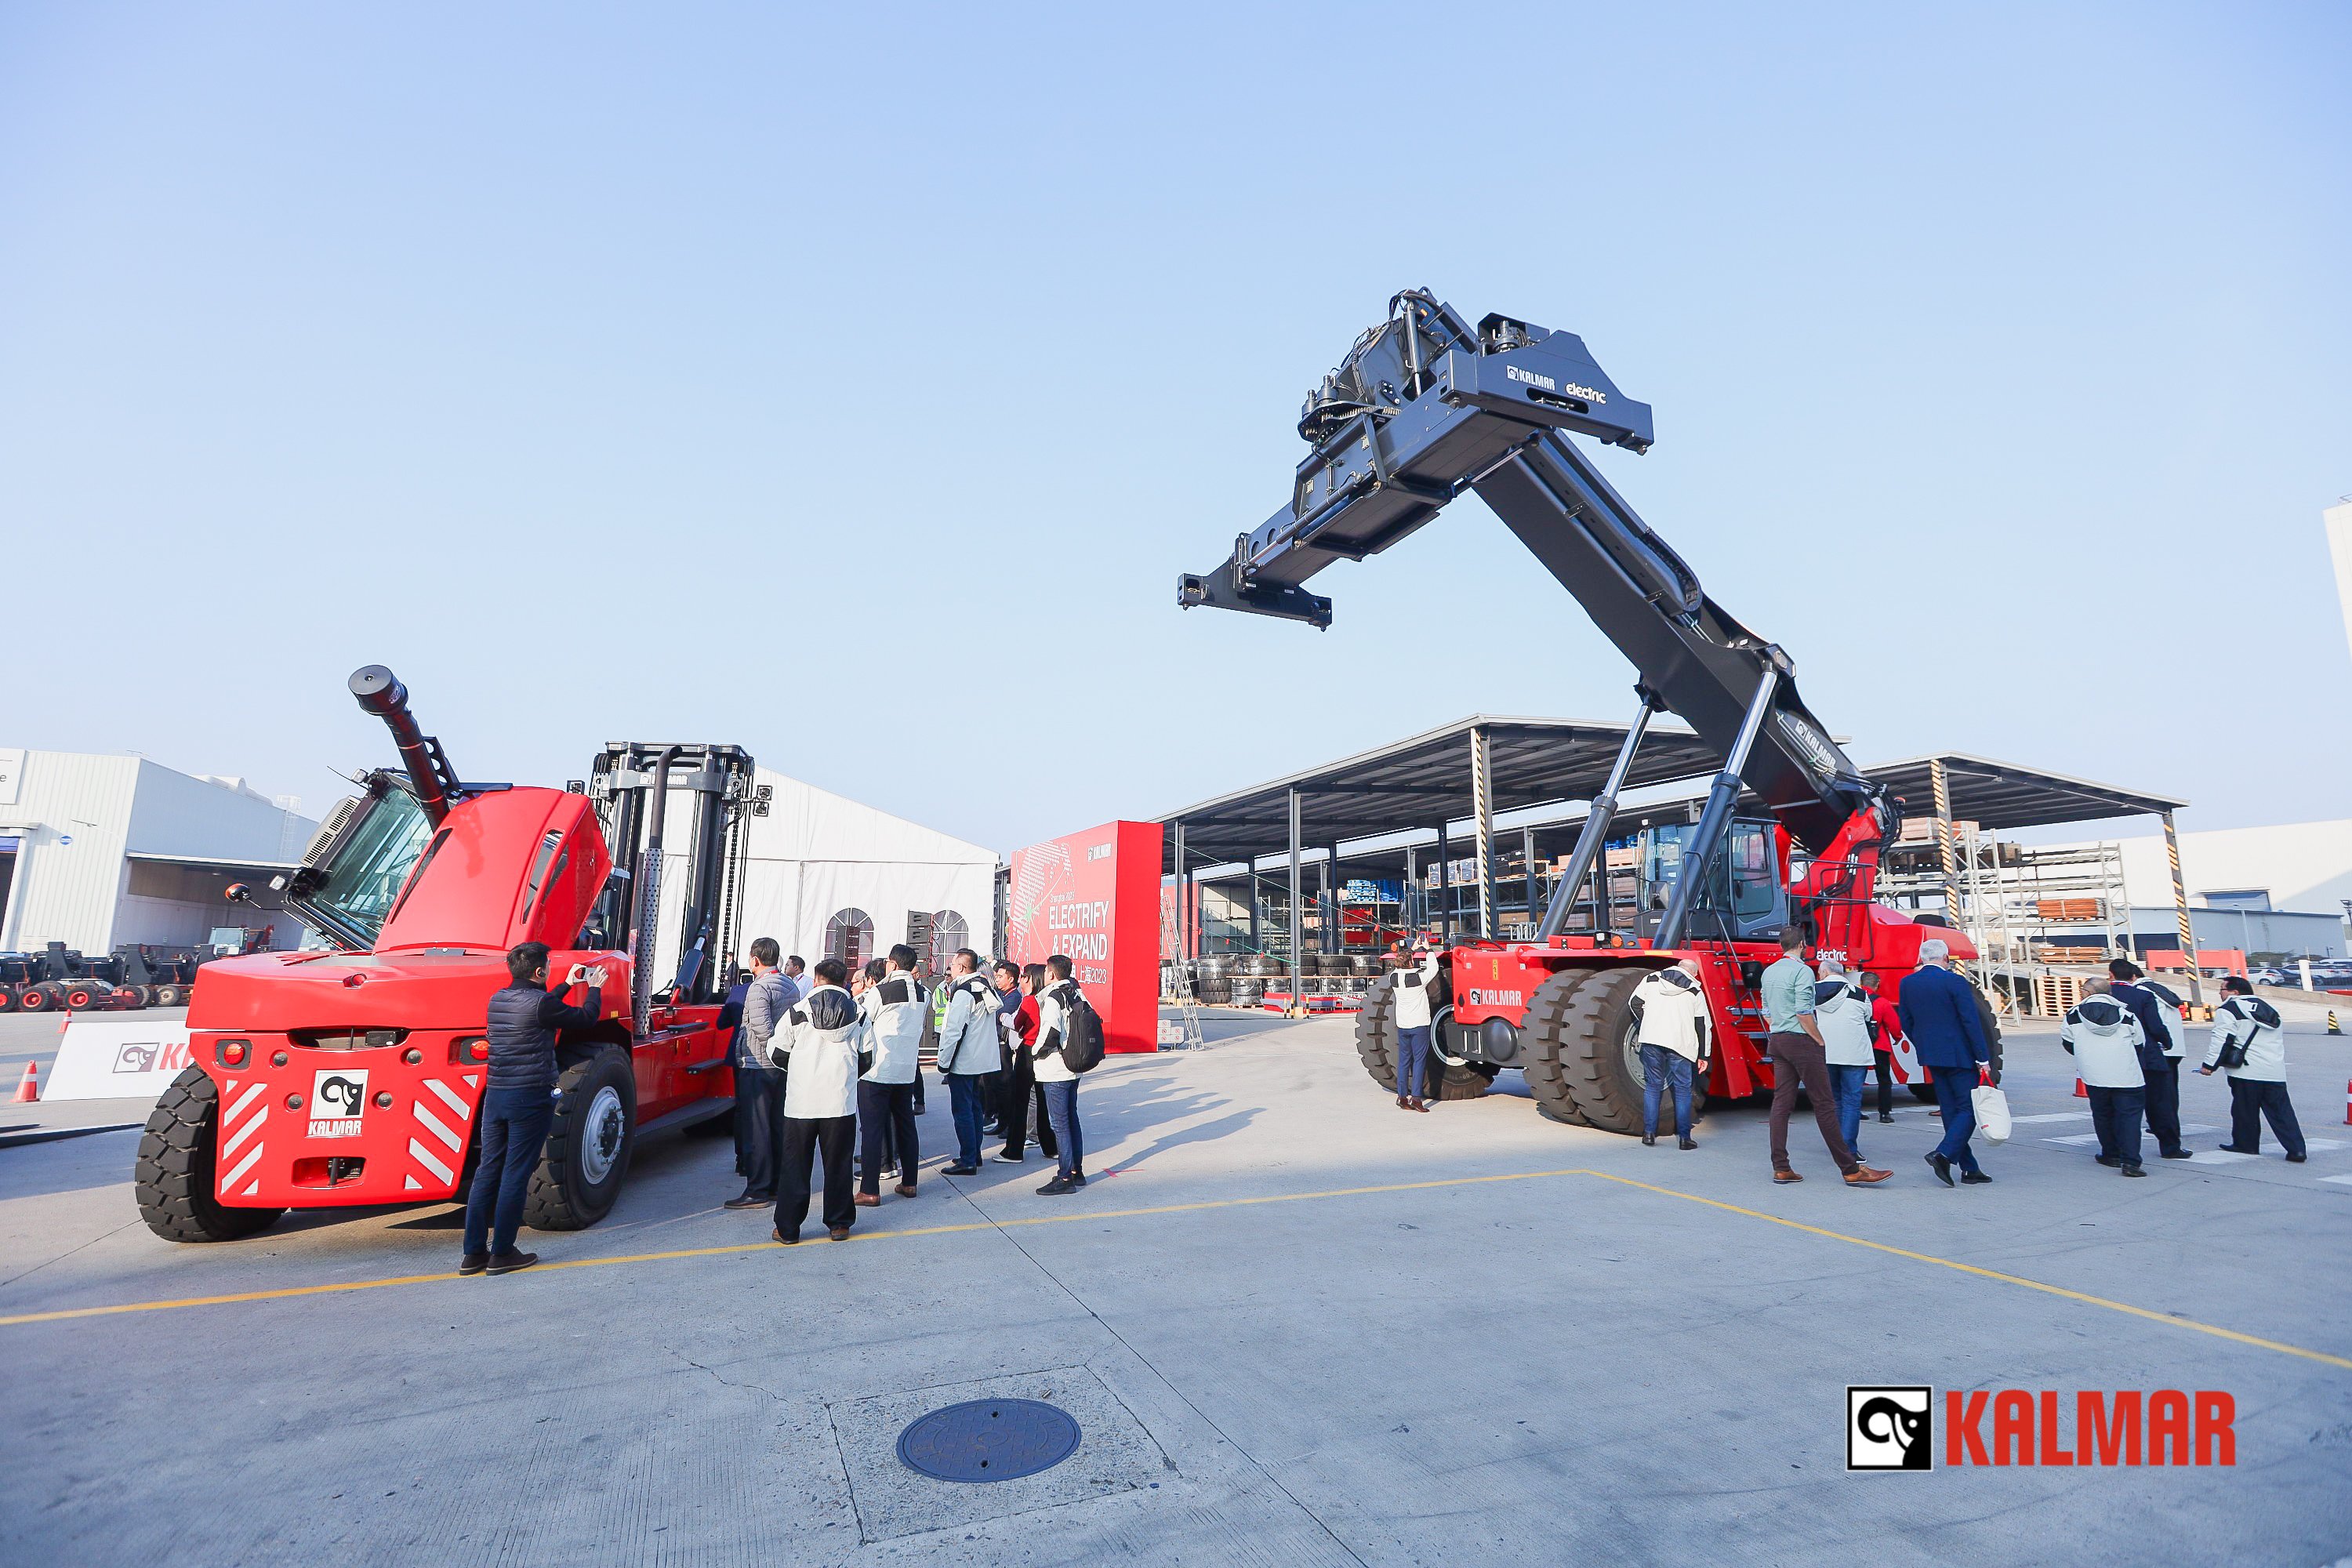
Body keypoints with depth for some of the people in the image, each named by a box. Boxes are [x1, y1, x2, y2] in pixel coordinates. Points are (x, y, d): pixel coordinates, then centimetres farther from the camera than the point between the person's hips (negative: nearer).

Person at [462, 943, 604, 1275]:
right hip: (531, 1098, -7)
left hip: (495, 1095, 7)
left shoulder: (497, 1000, 10)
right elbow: (587, 1018, -3)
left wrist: (569, 984, 36)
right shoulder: (542, 1002, -14)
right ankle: (501, 1254, 7)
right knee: (515, 1175, 0)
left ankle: (473, 1253, 17)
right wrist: (595, 988, 15)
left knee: (487, 1170, 12)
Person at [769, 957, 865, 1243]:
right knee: (837, 1165, 11)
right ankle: (838, 1224, 17)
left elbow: (776, 1053, 4)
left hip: (801, 1102, -1)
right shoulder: (858, 1014, 2)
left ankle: (787, 1228, 14)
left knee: (795, 1166, 10)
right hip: (841, 1102, 1)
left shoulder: (797, 1012, -3)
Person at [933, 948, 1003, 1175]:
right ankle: (974, 1155, 25)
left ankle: (967, 1162, -1)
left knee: (963, 1110, -3)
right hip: (983, 1060, 9)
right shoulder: (985, 986, 10)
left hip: (962, 1062, -9)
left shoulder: (963, 992, -18)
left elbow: (953, 1031, -20)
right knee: (974, 1107, 17)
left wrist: (943, 1061, -13)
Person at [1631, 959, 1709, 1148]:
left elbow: (1635, 1003, 10)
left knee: (1653, 1086, 11)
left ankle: (1649, 1133, 11)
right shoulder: (1695, 992, 8)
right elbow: (1702, 1026, 9)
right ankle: (1684, 1137, 8)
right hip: (1680, 1043, -2)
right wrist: (1703, 1056, 14)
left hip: (1651, 1039, 2)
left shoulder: (1651, 980, 11)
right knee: (1682, 1090, 8)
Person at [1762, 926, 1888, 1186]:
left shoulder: (1768, 972, 13)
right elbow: (1804, 1013, -17)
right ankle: (1851, 1169, 1)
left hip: (1778, 1042, 7)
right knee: (1824, 1105, -4)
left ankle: (1781, 1168, 6)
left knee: (1781, 1103, 6)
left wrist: (1778, 1036, 20)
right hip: (1801, 1041, -7)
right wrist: (1820, 1042, -7)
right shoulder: (1802, 971, -11)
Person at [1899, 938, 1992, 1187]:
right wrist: (1983, 1058, -8)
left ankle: (1969, 1168, 16)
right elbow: (1971, 1022, -13)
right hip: (1958, 1055, -6)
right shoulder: (1954, 982, -12)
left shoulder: (1907, 983, 4)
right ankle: (1943, 1154, -14)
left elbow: (1905, 1022, 9)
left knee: (1950, 1110, 11)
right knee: (1969, 1108, 1)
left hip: (1930, 1057, 6)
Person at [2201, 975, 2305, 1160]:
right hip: (2276, 1072, 7)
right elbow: (2280, 1039, 28)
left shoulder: (2228, 1010, -9)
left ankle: (2245, 1144, 13)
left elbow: (2221, 1040, -16)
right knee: (2282, 1111, 7)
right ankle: (2297, 1150, 3)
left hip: (2247, 1072, -7)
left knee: (2244, 1110, 5)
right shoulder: (2268, 1008, 18)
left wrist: (2209, 1064, -12)